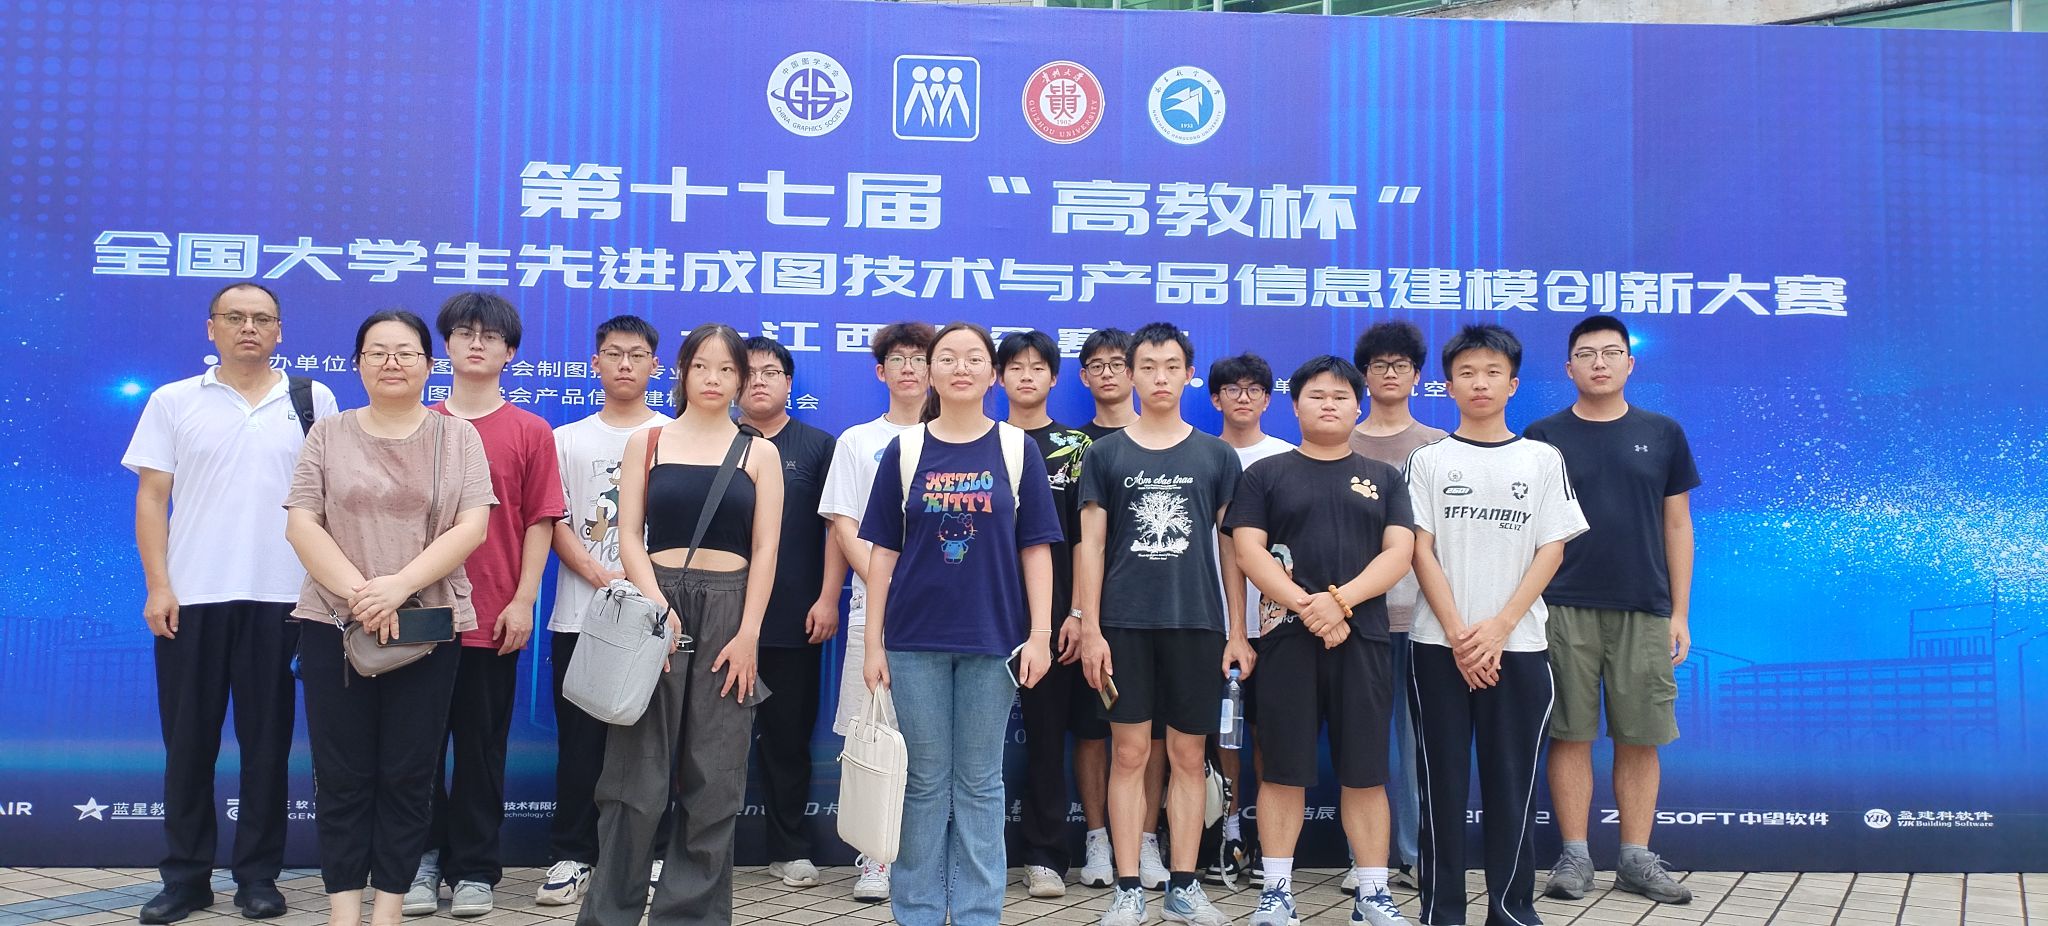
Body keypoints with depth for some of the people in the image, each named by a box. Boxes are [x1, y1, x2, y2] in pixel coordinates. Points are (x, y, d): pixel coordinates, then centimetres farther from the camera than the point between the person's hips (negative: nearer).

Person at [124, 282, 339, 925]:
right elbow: (151, 498, 5)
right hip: (190, 597, 0)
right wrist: (157, 586, -4)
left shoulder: (313, 401, 7)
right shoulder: (173, 402, 6)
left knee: (266, 739, 5)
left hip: (281, 596, 0)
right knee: (188, 740, 6)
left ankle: (258, 874, 14)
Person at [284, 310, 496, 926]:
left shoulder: (458, 437, 5)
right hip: (333, 625, 1)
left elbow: (471, 527, -5)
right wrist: (357, 591, -16)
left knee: (407, 776, 4)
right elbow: (301, 523, -1)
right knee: (342, 776, 3)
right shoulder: (328, 435, 7)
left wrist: (398, 585, -17)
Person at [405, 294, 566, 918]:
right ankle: (425, 859, 20)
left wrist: (523, 600, -6)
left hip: (493, 615, -1)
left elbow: (539, 522, 1)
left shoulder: (530, 432, 2)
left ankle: (474, 870, 16)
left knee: (482, 748, 6)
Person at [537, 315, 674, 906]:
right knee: (579, 739, 3)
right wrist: (601, 576, -11)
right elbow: (556, 524, 5)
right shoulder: (568, 440, 12)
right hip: (580, 616, 1)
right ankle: (572, 856, 12)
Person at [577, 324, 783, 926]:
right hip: (657, 603, -1)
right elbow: (629, 536, 2)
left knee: (715, 778, 3)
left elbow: (765, 550, 2)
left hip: (729, 611, 1)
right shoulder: (646, 443, 8)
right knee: (637, 775, -2)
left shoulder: (760, 453, 8)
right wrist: (658, 607, -12)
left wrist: (748, 634, -7)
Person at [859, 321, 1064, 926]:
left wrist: (1039, 634, -5)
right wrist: (873, 643, 1)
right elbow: (884, 551, 5)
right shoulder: (904, 450, 5)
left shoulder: (1016, 449, 4)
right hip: (915, 639, 1)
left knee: (980, 783, 7)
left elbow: (1036, 548, 3)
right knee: (924, 782, 8)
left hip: (992, 639, 0)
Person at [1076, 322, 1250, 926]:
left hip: (1198, 624, 1)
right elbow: (1090, 546, 3)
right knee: (1129, 754, 1)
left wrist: (1238, 633, 3)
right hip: (1125, 624, -1)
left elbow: (1231, 549, 8)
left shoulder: (1216, 456, 7)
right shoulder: (1106, 454, 6)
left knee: (1187, 756, 6)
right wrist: (1090, 629, -4)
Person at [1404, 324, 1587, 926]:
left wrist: (1498, 628, -9)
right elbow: (1421, 552, 0)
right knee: (1442, 782, 3)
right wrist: (1458, 634, -10)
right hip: (1438, 646, 0)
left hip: (1517, 645, 0)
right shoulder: (1429, 460, 6)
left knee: (1513, 782, 3)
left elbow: (1551, 551, 2)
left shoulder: (1543, 460, 7)